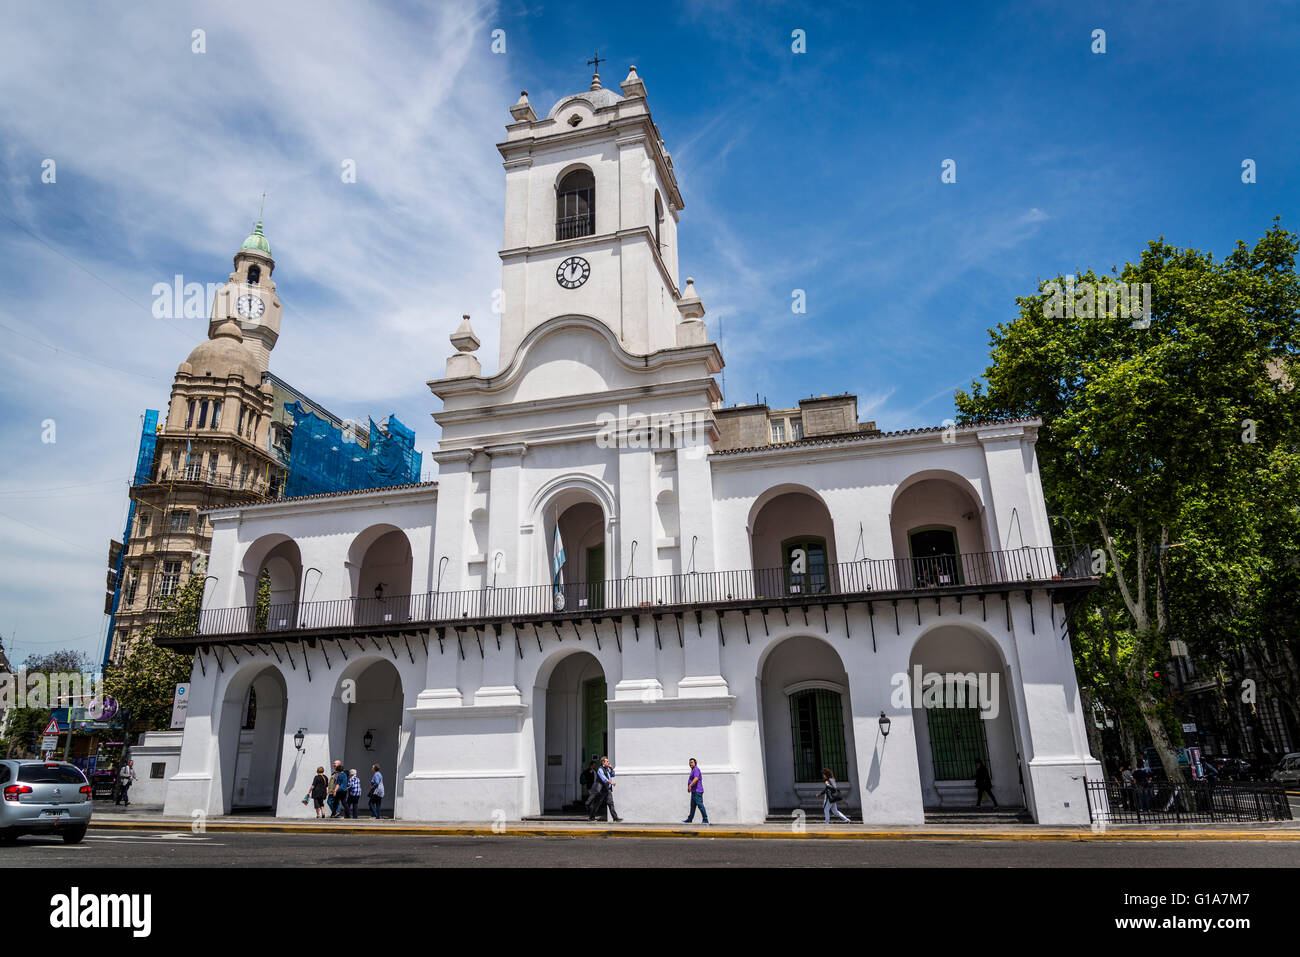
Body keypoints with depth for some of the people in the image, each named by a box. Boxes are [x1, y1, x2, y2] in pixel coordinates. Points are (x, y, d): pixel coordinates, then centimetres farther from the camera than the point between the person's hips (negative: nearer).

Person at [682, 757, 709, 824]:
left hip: (697, 791, -11)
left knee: (700, 805, -12)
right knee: (692, 806, 13)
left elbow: (696, 778, -26)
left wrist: (690, 785, -32)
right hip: (694, 791, 11)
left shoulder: (696, 769, -11)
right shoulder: (693, 770, 22)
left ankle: (705, 820, -11)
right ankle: (689, 819, 19)